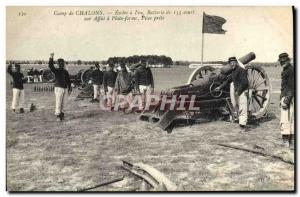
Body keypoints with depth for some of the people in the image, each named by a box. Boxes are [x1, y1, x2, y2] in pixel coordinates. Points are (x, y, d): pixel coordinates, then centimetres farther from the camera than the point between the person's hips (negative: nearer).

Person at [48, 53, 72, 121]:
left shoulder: (65, 72, 16)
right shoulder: (56, 71, -1)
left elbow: (68, 80, 20)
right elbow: (51, 66, -20)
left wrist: (69, 88, 12)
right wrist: (51, 58, -32)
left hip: (65, 88, 6)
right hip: (58, 88, -6)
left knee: (63, 103, 8)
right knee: (58, 103, -7)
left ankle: (61, 113, 18)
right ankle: (58, 115, -2)